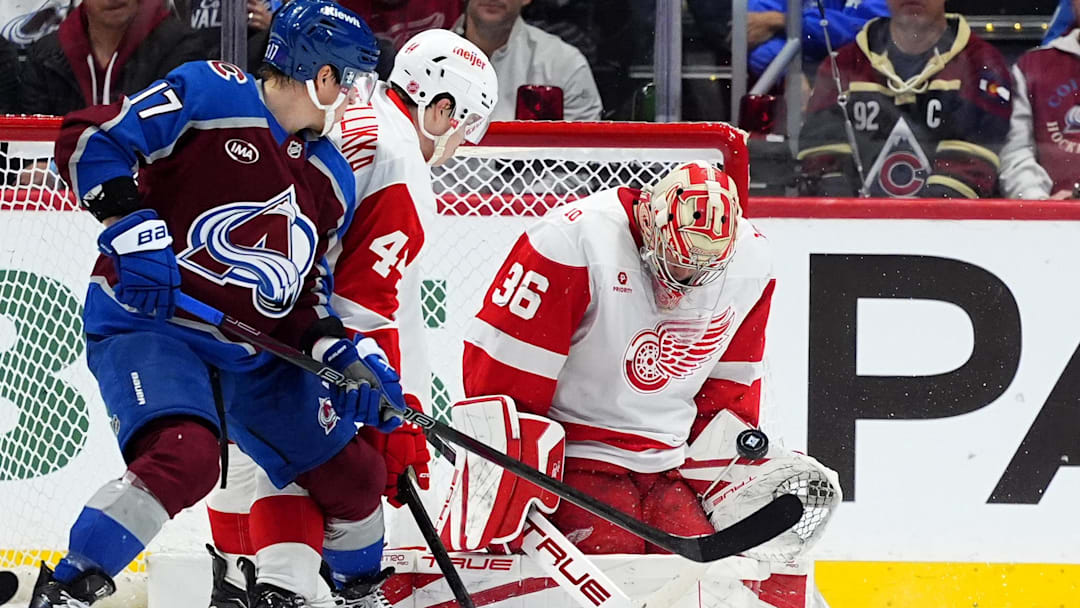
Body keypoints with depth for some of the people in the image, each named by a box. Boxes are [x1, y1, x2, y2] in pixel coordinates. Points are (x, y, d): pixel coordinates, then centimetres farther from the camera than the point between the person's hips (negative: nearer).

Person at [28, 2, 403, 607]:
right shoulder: (210, 94, -10)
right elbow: (88, 139, -14)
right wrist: (132, 226, -24)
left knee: (351, 472, 11)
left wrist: (342, 352, -2)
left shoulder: (333, 180, 12)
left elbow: (307, 290, 16)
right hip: (150, 324, -8)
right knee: (185, 454, -34)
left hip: (256, 354, 8)